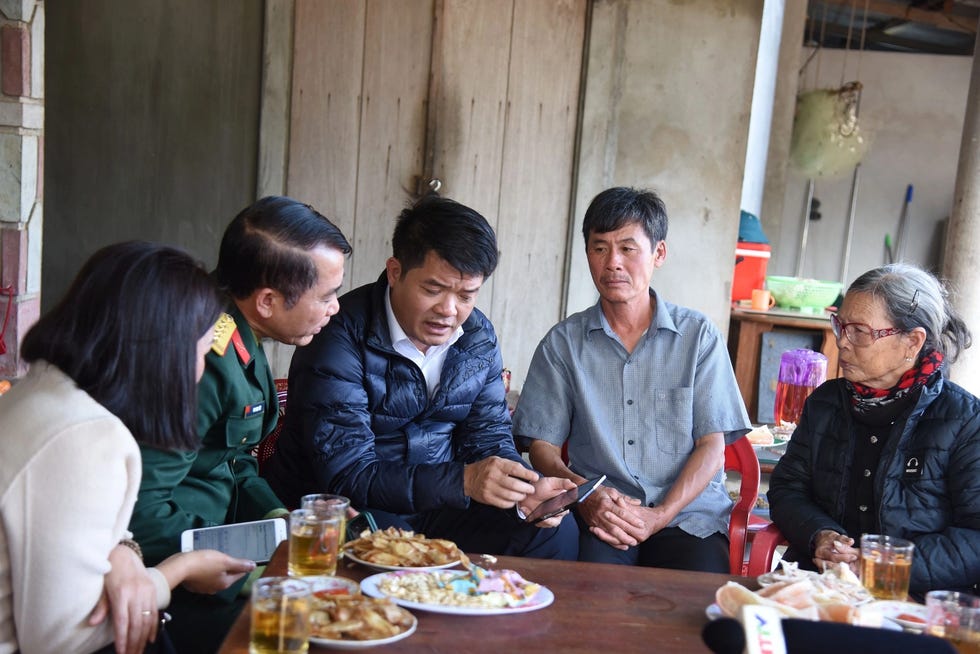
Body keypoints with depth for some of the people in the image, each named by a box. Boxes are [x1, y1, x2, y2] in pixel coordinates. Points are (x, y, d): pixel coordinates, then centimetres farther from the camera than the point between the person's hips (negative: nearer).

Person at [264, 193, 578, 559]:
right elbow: (345, 475, -24)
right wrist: (463, 481, -35)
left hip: (439, 503, 6)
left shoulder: (478, 337, 2)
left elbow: (489, 434, 8)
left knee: (556, 531, -13)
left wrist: (525, 488, -16)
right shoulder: (341, 338, -20)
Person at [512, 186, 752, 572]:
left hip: (687, 511, 1)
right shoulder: (563, 343, 9)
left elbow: (712, 447, 3)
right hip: (598, 514, 0)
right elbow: (542, 445, 7)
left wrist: (660, 516, -13)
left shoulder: (698, 336, 7)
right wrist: (584, 495, -14)